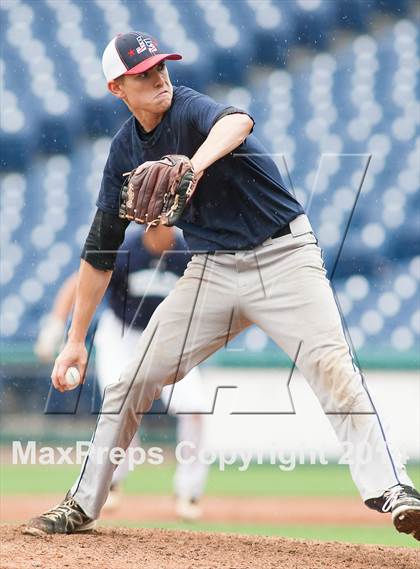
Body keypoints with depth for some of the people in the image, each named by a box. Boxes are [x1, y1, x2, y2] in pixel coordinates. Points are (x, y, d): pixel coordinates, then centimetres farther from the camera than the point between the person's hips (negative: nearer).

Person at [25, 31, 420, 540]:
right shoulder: (125, 150, 3)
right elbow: (100, 250, 10)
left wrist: (194, 166, -64)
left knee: (331, 366, -24)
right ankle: (81, 507, 16)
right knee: (134, 380, 3)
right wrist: (76, 339, 9)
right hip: (212, 269, 5)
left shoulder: (189, 109, -15)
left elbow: (237, 121, -43)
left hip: (283, 258, -5)